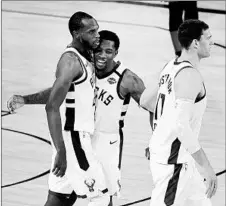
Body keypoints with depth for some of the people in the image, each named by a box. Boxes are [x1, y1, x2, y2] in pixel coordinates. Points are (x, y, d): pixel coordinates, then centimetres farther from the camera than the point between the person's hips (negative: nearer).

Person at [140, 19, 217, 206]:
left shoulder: (171, 67, 8)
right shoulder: (190, 75, -21)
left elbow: (145, 101, 19)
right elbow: (181, 126, -30)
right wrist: (206, 167, -29)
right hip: (172, 162, -10)